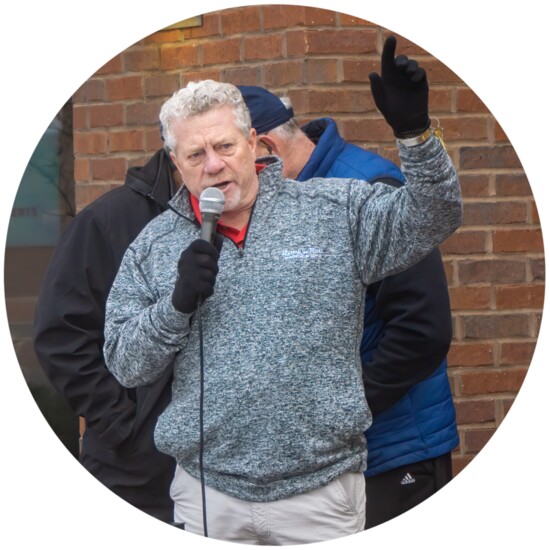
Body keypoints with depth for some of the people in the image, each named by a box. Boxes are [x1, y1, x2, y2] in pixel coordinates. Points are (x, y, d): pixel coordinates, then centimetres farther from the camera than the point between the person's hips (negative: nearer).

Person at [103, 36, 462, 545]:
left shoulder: (336, 212, 2)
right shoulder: (154, 246, 7)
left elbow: (429, 221, -6)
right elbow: (124, 364, 6)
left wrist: (414, 132, -21)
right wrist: (177, 302, -12)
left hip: (320, 487, -1)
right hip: (207, 490, 1)